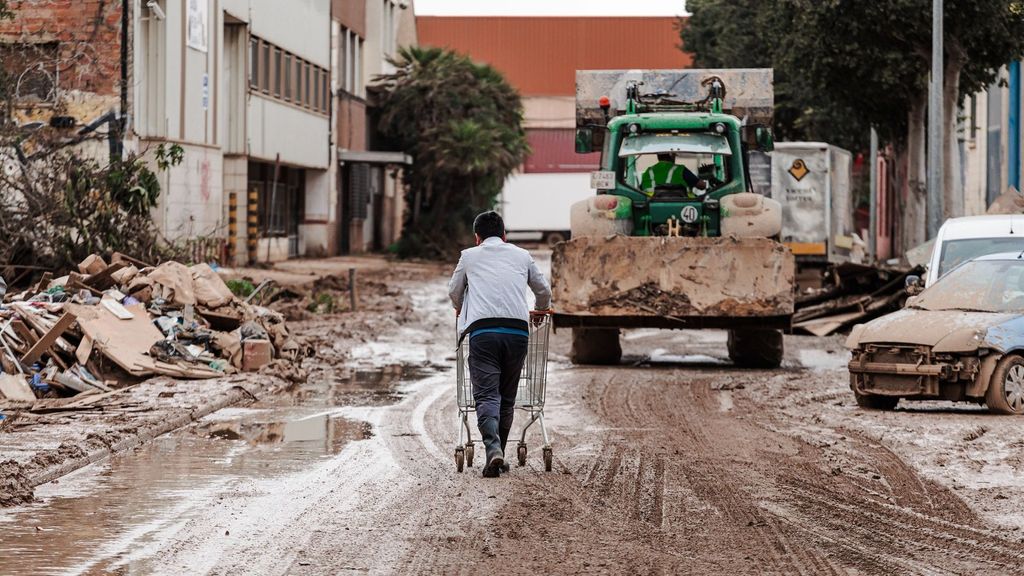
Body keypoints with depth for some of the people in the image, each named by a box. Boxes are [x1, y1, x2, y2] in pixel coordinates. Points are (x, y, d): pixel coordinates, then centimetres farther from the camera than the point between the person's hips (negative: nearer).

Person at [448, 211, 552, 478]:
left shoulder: (469, 256, 19)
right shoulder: (521, 255, 22)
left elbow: (454, 292, 33)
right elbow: (544, 290, 32)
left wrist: (461, 310, 55)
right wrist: (541, 309, 54)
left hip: (483, 328, -2)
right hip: (517, 329, 2)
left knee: (486, 395, -8)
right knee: (507, 397, 13)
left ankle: (493, 450, -29)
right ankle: (498, 454, 14)